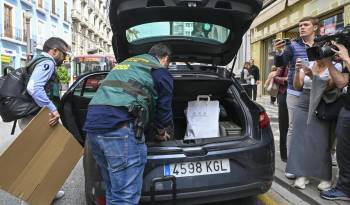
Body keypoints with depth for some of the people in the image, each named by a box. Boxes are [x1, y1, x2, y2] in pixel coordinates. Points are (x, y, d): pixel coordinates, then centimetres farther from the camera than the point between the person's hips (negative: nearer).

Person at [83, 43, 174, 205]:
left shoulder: (125, 63, 32)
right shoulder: (161, 72, 10)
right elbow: (164, 108, 12)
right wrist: (161, 132, 33)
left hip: (93, 126, 8)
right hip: (120, 129, -8)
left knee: (113, 191, 19)